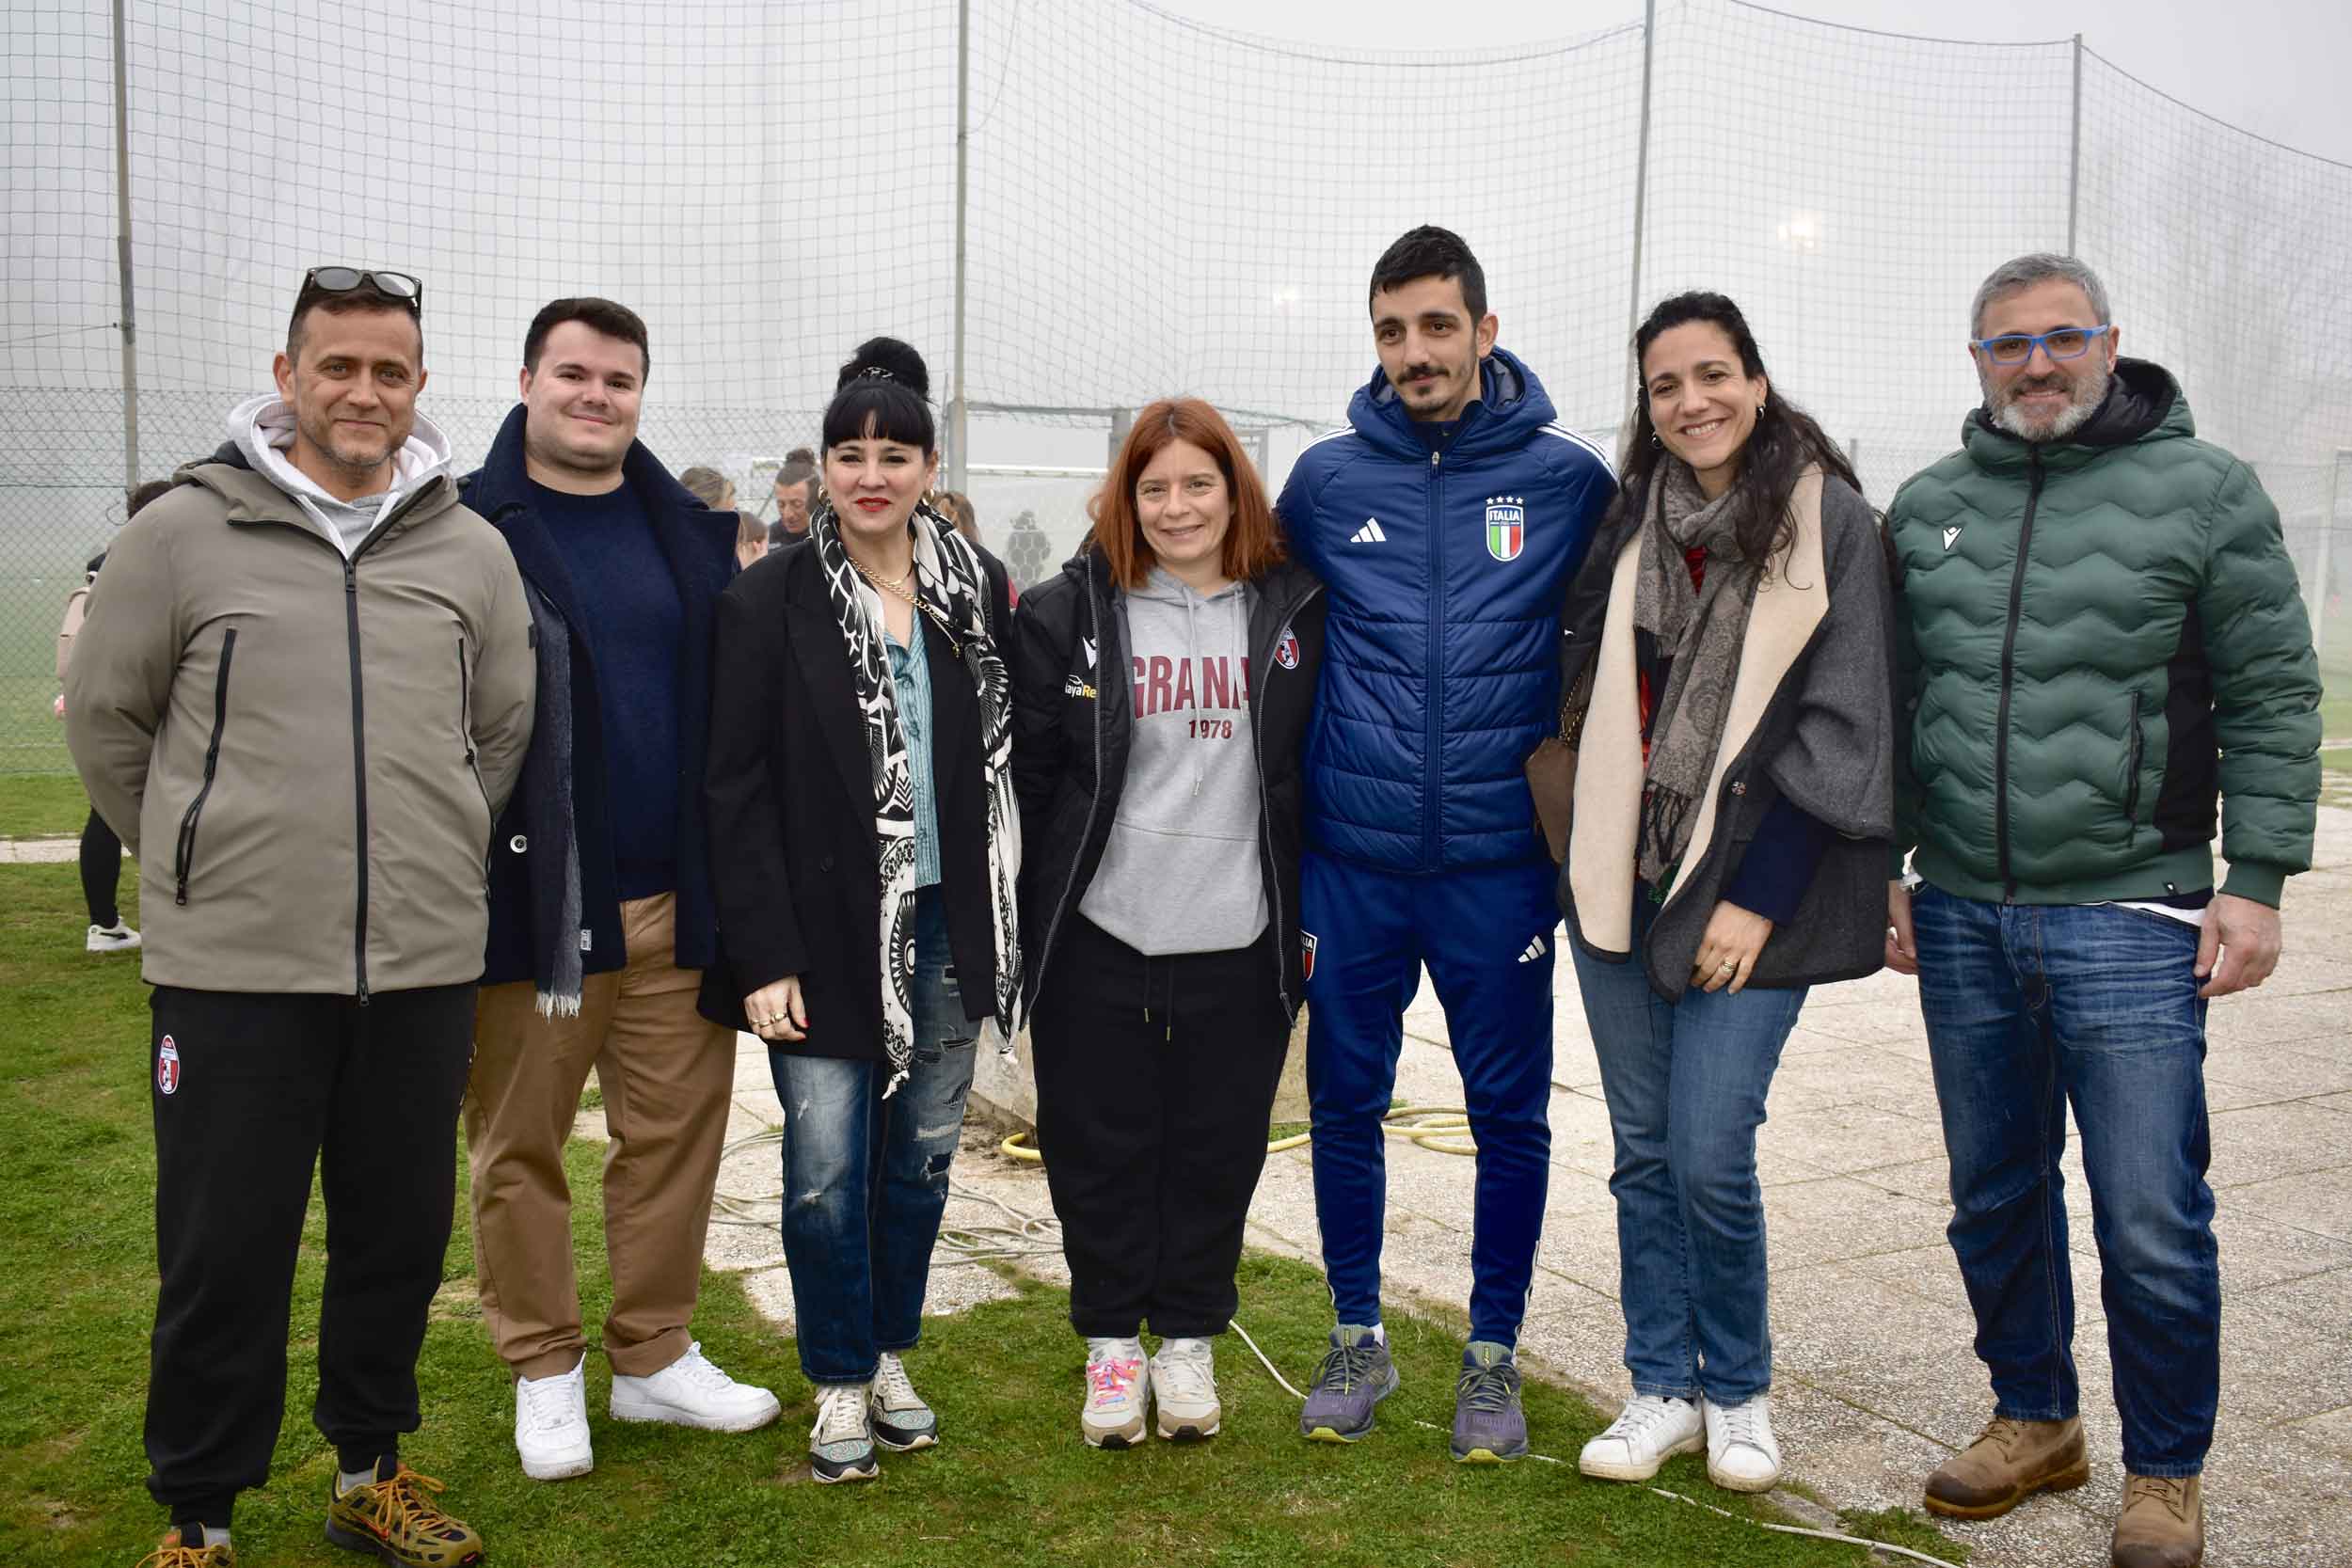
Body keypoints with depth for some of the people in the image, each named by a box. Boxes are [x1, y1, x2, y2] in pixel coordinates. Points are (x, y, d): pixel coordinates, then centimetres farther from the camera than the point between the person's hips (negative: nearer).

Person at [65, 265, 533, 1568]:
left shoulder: (472, 552, 5)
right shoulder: (184, 532, -3)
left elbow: (506, 729, 16)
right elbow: (104, 715, 6)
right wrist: (200, 862, 8)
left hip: (425, 969, 3)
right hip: (233, 969, -3)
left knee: (401, 1236, 13)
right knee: (223, 1253, 6)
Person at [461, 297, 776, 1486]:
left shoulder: (691, 533, 10)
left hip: (674, 899, 4)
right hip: (529, 901, -3)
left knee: (677, 1133, 9)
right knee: (520, 1145, 8)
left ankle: (656, 1357, 24)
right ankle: (545, 1373, 23)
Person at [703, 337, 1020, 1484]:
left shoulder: (977, 589, 4)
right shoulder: (770, 599, -4)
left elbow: (1006, 759, 7)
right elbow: (737, 787, -6)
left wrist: (1007, 916, 2)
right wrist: (763, 955, -12)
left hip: (946, 926, 3)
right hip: (825, 929, -3)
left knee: (922, 1153, 12)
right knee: (825, 1166, -1)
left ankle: (892, 1359, 31)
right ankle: (841, 1386, 19)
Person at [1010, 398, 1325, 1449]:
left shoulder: (1291, 614, 4)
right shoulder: (1068, 611, -1)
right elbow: (1027, 770, 1)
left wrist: (1315, 915, 6)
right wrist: (1028, 922, -2)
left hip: (1239, 944, 1)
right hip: (1099, 940, -1)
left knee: (1216, 1148, 10)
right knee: (1101, 1145, 8)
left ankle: (1188, 1341, 29)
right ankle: (1112, 1343, 27)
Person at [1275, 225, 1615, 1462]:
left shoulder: (1567, 477, -3)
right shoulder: (1326, 478, 1)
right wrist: (1305, 778, 10)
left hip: (1500, 859, -1)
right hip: (1350, 856, 1)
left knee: (1510, 1114, 8)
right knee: (1345, 1102, 10)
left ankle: (1492, 1352, 26)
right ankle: (1357, 1337, 29)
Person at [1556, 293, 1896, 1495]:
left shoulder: (1831, 521, -5)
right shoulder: (1634, 522, 8)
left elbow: (1843, 727, -7)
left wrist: (1759, 897, -11)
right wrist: (1585, 853, 5)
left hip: (1751, 888, -4)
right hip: (1621, 877, 4)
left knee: (1711, 1156, -7)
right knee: (1642, 1149, 9)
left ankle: (1738, 1391, 18)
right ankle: (1663, 1388, 24)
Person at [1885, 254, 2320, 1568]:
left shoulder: (2205, 491, -1)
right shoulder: (1927, 507, 10)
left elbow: (2274, 699, -2)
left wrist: (2256, 883, -7)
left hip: (2130, 921, -4)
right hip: (1962, 918, 4)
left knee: (2153, 1223, -1)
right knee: (1997, 1199, 15)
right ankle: (2036, 1422, 34)